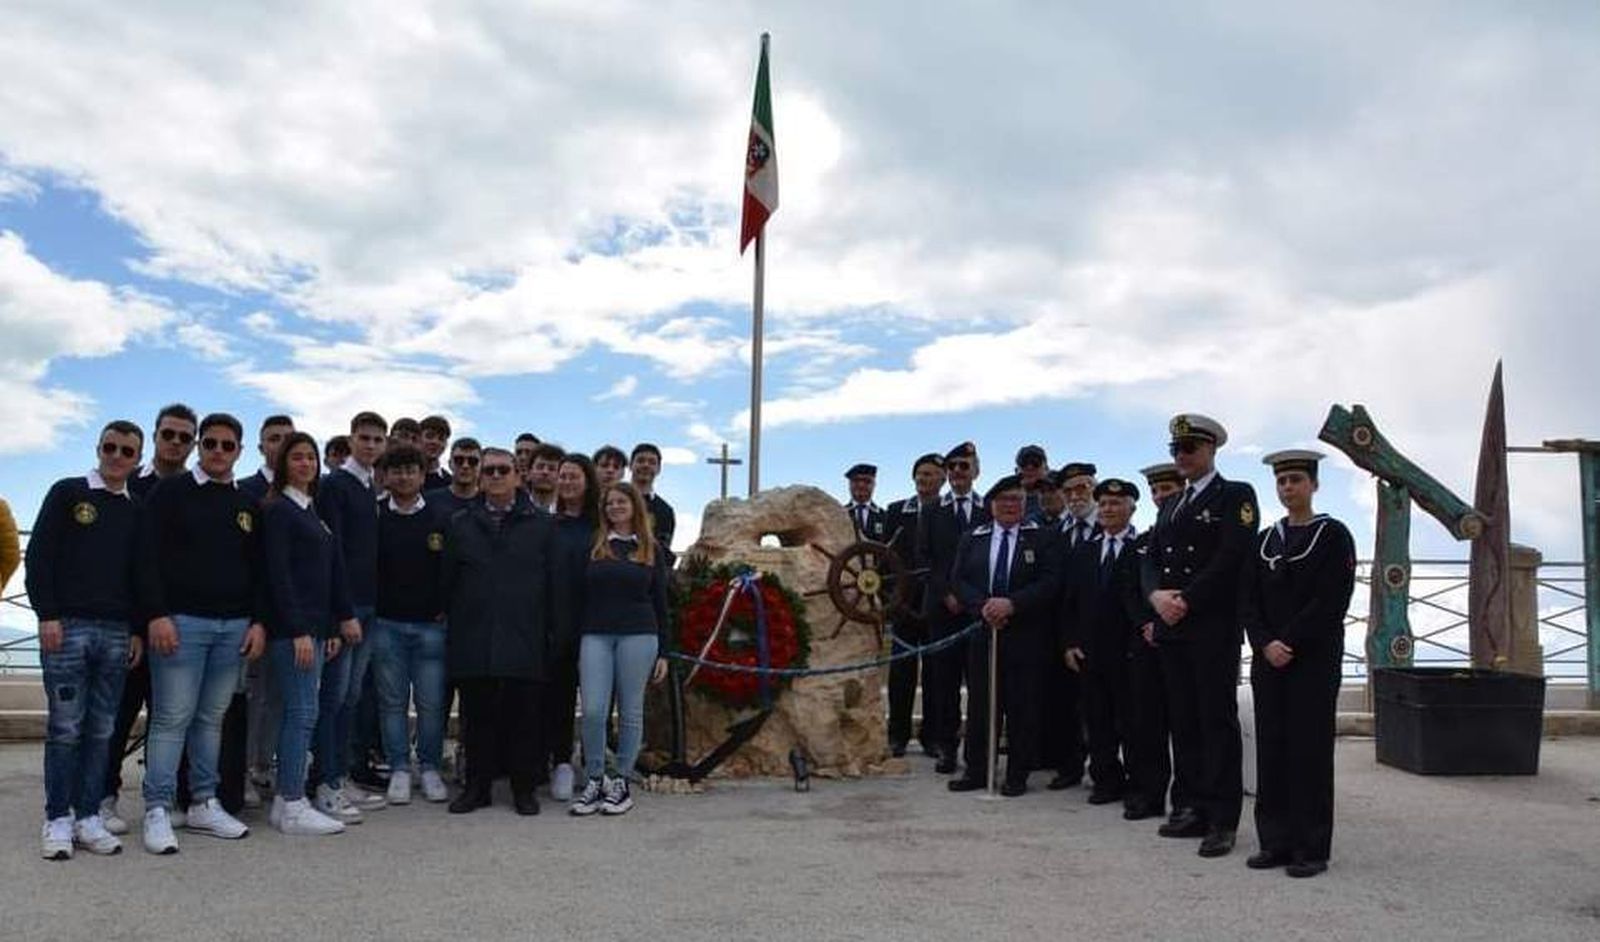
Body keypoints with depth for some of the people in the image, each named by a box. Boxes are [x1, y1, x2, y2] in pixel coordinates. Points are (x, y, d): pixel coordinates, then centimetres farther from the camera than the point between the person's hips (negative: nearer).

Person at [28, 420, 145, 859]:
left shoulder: (136, 510, 14)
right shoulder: (67, 493, 3)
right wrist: (47, 615, -9)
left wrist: (138, 630, 8)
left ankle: (88, 817, 11)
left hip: (116, 632, 4)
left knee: (101, 730, 5)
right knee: (65, 727, -2)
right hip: (67, 626, -3)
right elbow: (39, 555, -1)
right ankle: (58, 821, 6)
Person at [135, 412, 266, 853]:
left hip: (234, 626, 4)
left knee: (212, 717, 9)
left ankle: (204, 804, 16)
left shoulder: (248, 505, 14)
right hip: (181, 621, -4)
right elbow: (149, 557, -6)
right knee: (172, 717, -4)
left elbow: (258, 569, 15)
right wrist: (157, 614, -14)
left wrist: (258, 622, 5)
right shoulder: (171, 492, 1)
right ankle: (157, 811, 3)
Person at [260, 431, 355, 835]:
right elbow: (278, 574, -13)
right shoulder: (277, 510, -6)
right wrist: (299, 631, -18)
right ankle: (293, 806, -3)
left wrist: (333, 627, 14)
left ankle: (284, 801, 15)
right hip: (291, 627, -8)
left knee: (295, 712, 10)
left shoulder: (314, 511, 18)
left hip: (314, 627, 8)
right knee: (303, 712, -8)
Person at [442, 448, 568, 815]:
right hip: (473, 643, 1)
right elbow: (447, 582, 11)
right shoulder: (461, 525, 12)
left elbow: (555, 584, 5)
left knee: (524, 718, 2)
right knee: (477, 717, 6)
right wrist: (452, 627, 5)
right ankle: (477, 786, 17)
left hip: (524, 643, -1)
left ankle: (524, 788, 14)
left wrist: (558, 634, 0)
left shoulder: (542, 525, 7)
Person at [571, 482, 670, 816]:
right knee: (593, 710, -7)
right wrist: (574, 640, 1)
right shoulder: (593, 547, 10)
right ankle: (594, 781, 7)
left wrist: (662, 652, 5)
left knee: (630, 711, 3)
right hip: (595, 635, 0)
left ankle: (622, 783, 13)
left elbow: (660, 603, 10)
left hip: (638, 636, 0)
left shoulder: (650, 550, 9)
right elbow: (580, 595, 9)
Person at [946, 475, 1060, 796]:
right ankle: (976, 771, 15)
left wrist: (1011, 603, -18)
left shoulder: (1041, 538, 3)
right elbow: (958, 580, 5)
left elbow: (1050, 582, -7)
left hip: (1026, 635, -2)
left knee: (1022, 706, 1)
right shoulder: (972, 539, 12)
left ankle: (1017, 775, 11)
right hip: (981, 633, 3)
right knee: (979, 704, 6)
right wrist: (982, 606, -13)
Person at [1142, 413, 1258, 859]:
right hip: (1171, 629, 7)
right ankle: (1198, 808, 17)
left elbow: (1231, 558, -13)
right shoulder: (1170, 505, 21)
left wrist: (1186, 601, -14)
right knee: (1184, 721, 9)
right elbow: (1150, 558, 13)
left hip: (1214, 629, -6)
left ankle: (1223, 820, 2)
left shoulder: (1235, 496, -1)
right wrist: (1157, 595, -7)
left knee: (1218, 721, -3)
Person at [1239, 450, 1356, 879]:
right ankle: (1276, 842, 12)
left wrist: (1289, 642, -14)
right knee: (1271, 749, 5)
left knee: (1310, 751, -2)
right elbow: (1248, 601, 9)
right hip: (1268, 660, 5)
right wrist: (1265, 644, -7)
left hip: (1314, 660, -5)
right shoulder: (1265, 540, 14)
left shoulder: (1333, 536, -1)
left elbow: (1332, 601, -11)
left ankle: (1311, 849, 6)